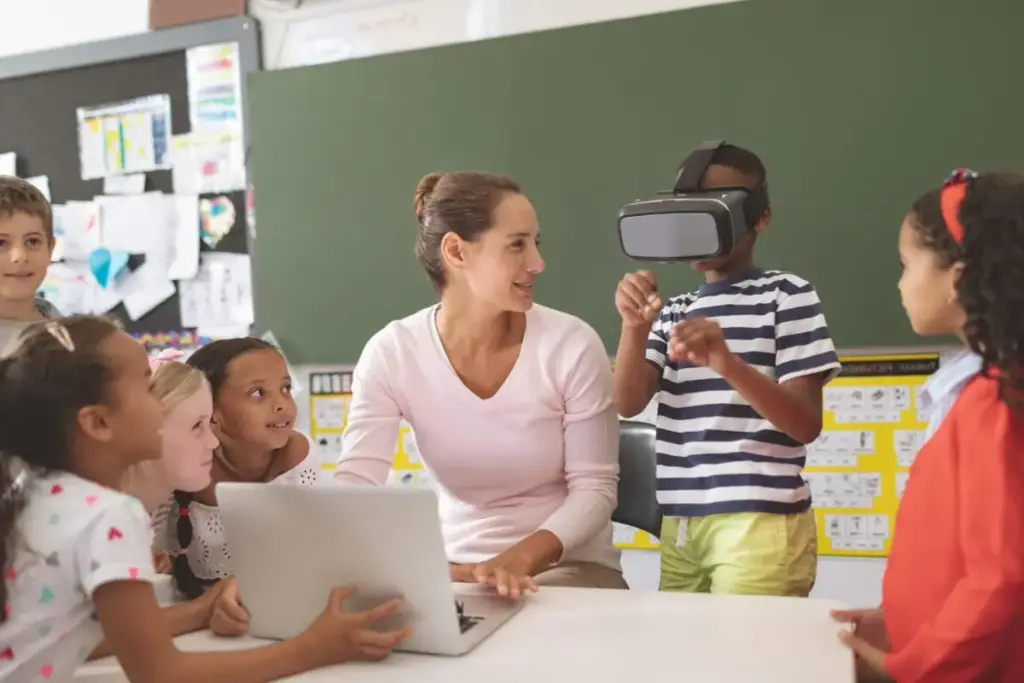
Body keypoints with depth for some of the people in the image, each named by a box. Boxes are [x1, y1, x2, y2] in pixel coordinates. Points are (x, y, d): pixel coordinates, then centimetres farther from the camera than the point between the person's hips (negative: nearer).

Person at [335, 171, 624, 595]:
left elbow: (595, 487, -10)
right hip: (457, 569, 1)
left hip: (572, 567, -1)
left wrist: (519, 559, -27)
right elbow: (354, 483, -17)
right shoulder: (392, 354, -11)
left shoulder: (572, 345, -14)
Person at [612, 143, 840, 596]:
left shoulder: (787, 295, 0)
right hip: (679, 526, 5)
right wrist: (634, 327, -15)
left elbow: (807, 424, -8)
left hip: (759, 524, -5)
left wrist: (726, 361, -24)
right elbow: (628, 404, 3)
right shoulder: (674, 313, 15)